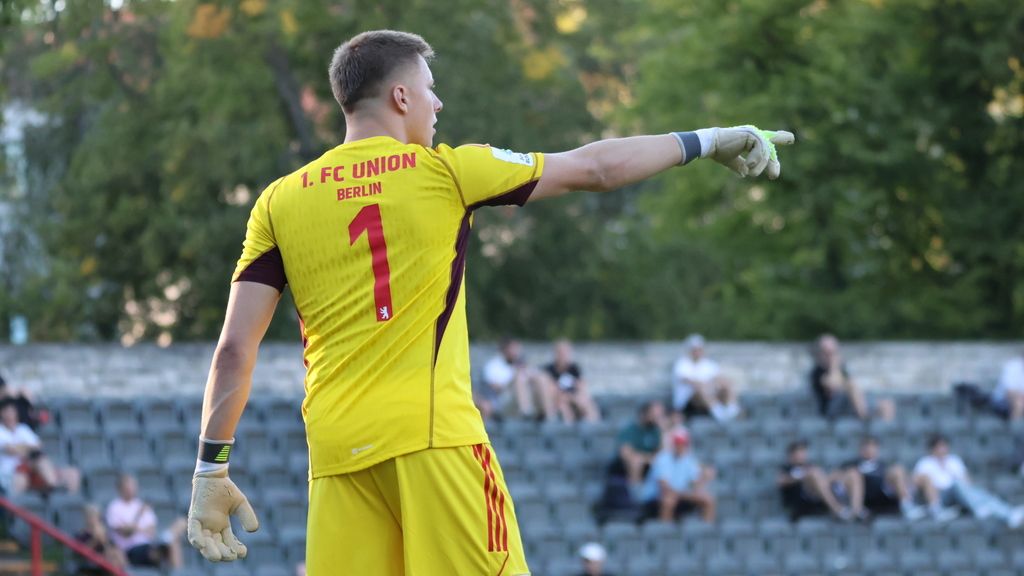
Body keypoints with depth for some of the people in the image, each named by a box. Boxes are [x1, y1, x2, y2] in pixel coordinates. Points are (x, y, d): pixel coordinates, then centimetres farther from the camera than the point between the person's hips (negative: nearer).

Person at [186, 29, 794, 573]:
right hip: (434, 435, -3)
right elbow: (594, 168, 12)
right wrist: (707, 141, 25)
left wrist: (211, 471, 10)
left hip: (338, 453, 3)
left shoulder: (279, 202, 8)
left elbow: (235, 348, 4)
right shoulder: (443, 172, 3)